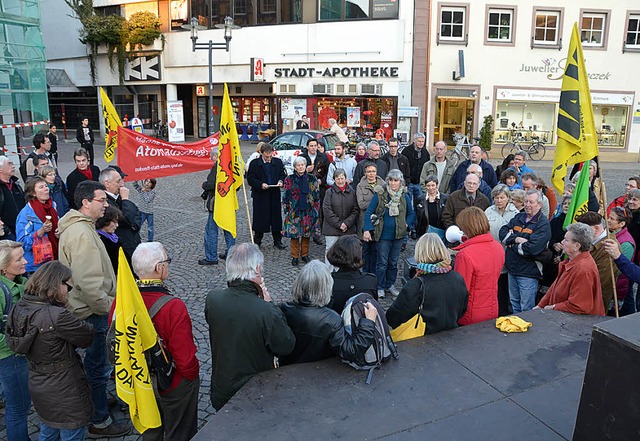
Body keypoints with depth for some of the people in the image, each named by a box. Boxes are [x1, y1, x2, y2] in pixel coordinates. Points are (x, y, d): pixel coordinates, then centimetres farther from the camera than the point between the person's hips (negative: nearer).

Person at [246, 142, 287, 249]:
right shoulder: (254, 163, -3)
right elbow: (250, 178, -4)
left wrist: (281, 181, -8)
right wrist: (260, 184, -19)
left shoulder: (278, 162, 6)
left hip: (275, 195, 3)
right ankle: (257, 241, 16)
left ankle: (277, 241, 20)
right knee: (260, 218, 4)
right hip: (260, 195, -3)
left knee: (276, 217, 8)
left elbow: (283, 174, 14)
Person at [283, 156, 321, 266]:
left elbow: (317, 196, 8)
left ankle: (305, 254, 22)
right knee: (294, 234, 1)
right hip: (294, 212, -1)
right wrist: (286, 211, -1)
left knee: (306, 234, 8)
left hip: (308, 211, 1)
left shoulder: (312, 179, 5)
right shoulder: (289, 179, 1)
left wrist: (316, 210, 3)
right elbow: (285, 196, 3)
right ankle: (295, 256, 12)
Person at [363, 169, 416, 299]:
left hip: (398, 235, 3)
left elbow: (411, 214, 14)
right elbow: (368, 212, -9)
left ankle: (390, 285, 29)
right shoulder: (379, 194, -9)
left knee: (393, 262, 14)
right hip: (383, 235, -3)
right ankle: (380, 287, 16)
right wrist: (367, 230, -18)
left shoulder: (405, 197, 1)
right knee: (382, 262, 3)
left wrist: (407, 225, -2)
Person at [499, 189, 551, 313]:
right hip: (512, 268, 7)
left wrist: (511, 244, -10)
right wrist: (516, 239, -17)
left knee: (526, 310, 3)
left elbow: (532, 248, -23)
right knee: (514, 304, 20)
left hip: (528, 272, -6)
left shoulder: (543, 224, -11)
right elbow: (503, 233, 1)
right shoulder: (518, 217, 10)